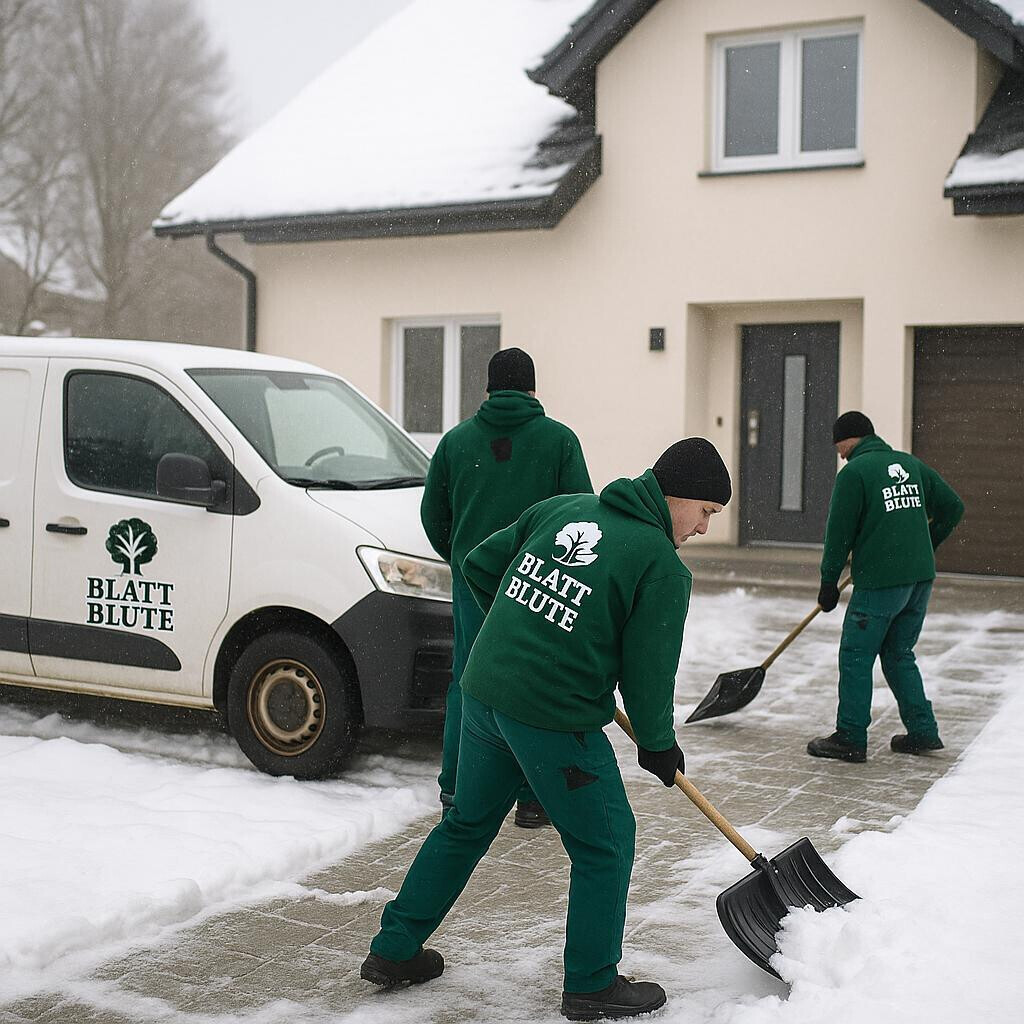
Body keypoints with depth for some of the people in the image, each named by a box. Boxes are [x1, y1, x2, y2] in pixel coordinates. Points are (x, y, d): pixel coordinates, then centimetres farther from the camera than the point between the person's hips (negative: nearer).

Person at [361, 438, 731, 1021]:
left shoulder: (563, 507, 9)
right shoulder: (664, 568, -9)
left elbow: (480, 566, 13)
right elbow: (648, 672, -7)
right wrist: (659, 746, 9)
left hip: (483, 692, 7)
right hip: (554, 719, -7)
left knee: (468, 823, 23)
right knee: (604, 844, 12)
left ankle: (394, 951, 32)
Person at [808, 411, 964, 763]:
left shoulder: (854, 472, -7)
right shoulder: (910, 463, 12)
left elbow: (839, 533, -8)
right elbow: (953, 506, 15)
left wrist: (829, 583, 0)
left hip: (880, 582, -7)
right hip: (920, 578, 7)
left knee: (856, 656, 1)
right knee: (899, 654, 18)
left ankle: (850, 738, 2)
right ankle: (923, 732, 18)